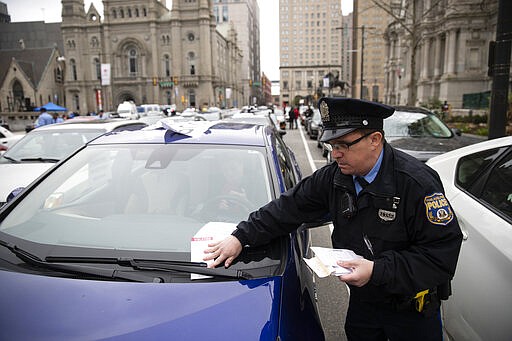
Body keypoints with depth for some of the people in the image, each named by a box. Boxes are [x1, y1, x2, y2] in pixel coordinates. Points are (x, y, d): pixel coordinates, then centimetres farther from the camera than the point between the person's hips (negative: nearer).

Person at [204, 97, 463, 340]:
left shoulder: (417, 183, -25)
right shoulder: (333, 177, -9)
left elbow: (443, 251, -24)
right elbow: (289, 207, -5)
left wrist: (377, 270, -31)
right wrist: (241, 237, -12)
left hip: (412, 311, -4)